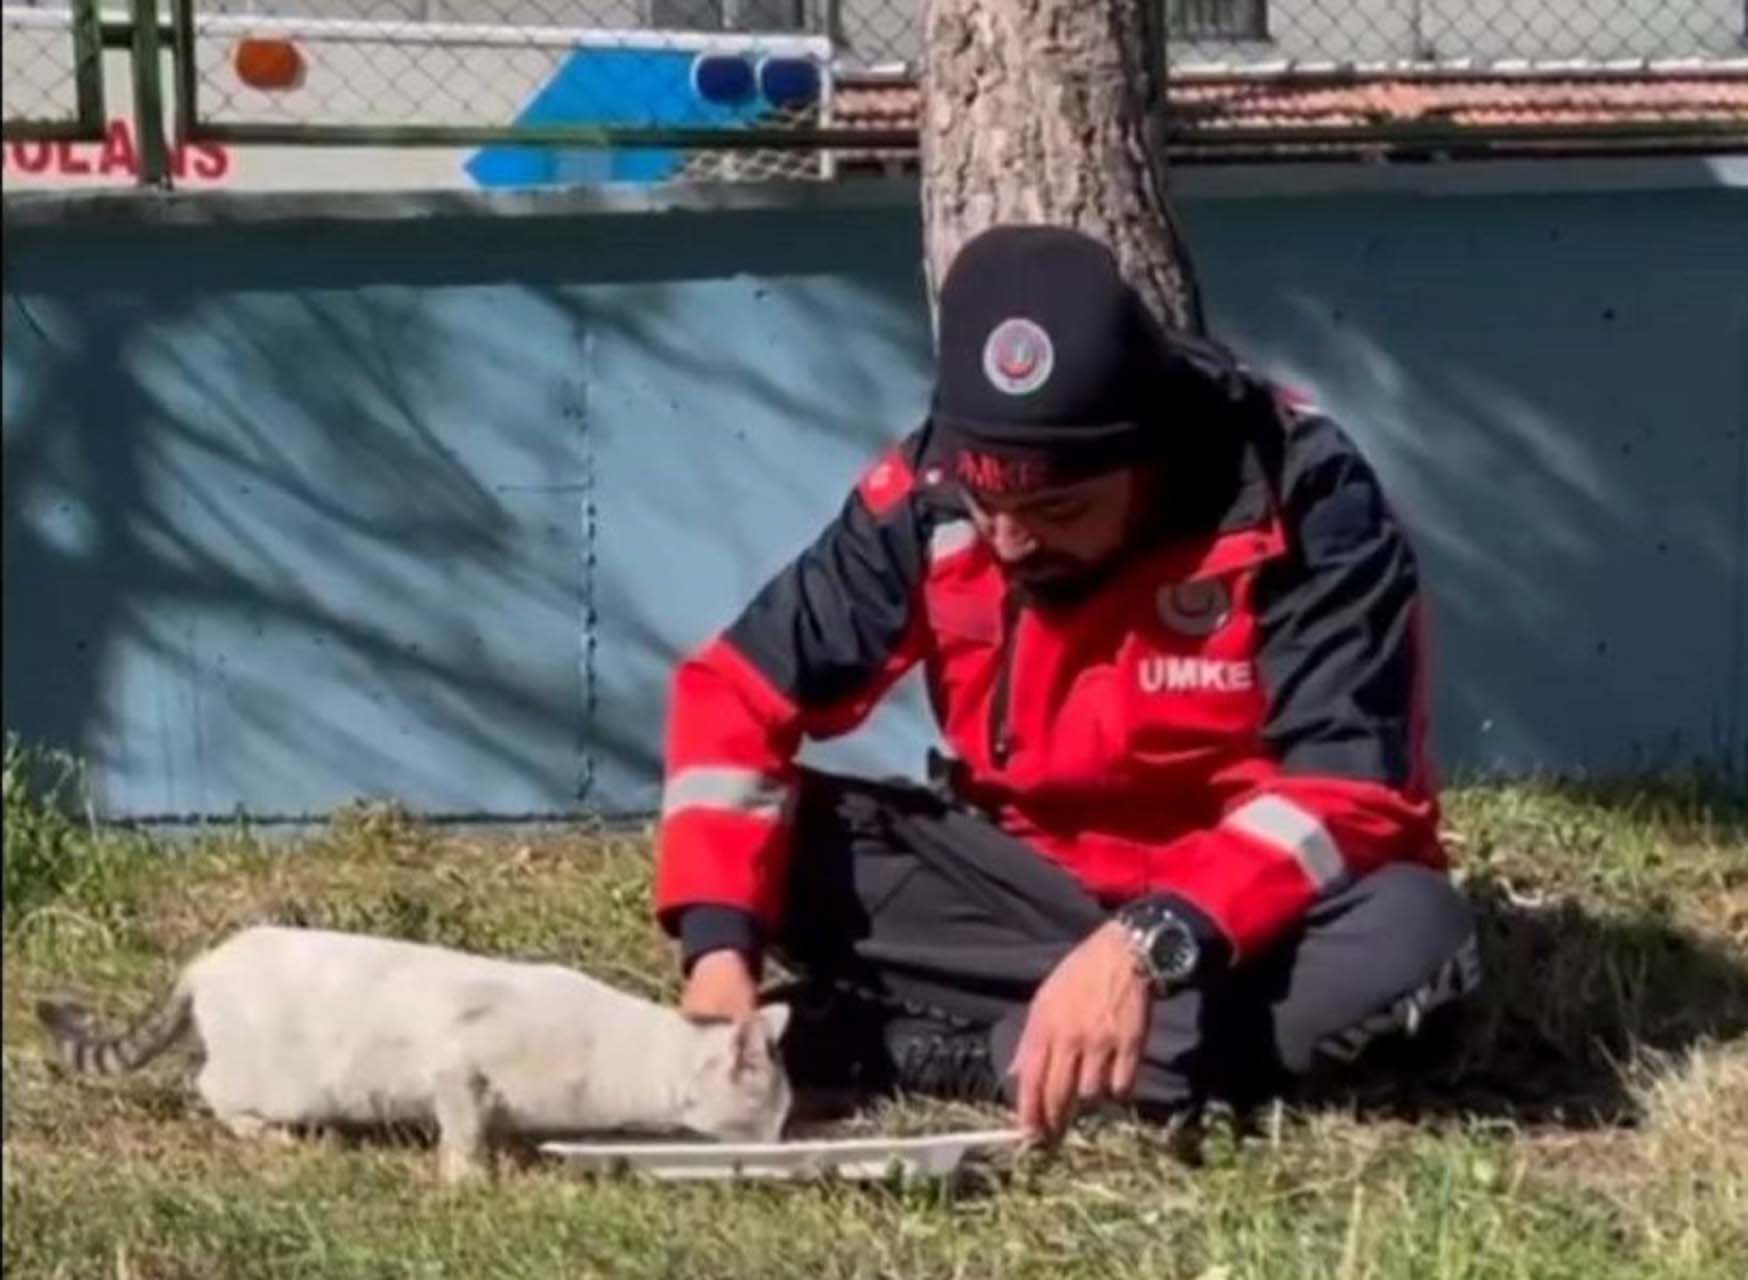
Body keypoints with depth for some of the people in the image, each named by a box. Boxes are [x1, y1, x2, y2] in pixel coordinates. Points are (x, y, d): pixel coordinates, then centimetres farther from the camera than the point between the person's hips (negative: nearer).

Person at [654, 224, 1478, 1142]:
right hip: (1026, 878, 3)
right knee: (768, 850, -19)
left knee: (1412, 933, -35)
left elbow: (1351, 783, -29)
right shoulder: (928, 493, -14)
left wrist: (1153, 943, -44)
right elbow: (741, 692, -12)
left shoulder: (1300, 498, -23)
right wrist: (720, 946, -27)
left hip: (1245, 909, -3)